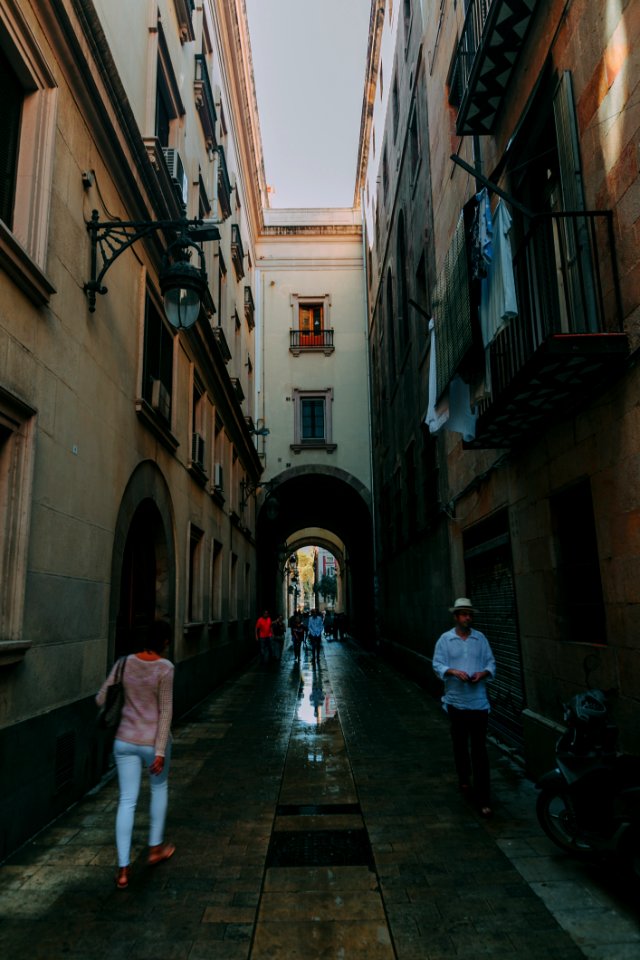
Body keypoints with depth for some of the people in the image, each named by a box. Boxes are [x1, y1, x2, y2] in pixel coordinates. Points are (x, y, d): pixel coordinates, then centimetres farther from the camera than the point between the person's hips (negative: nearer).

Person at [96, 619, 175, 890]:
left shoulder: (124, 663, -4)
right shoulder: (164, 668, -16)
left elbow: (101, 699, 1)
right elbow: (165, 711, -16)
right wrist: (160, 752, -13)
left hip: (125, 740, 3)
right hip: (153, 741, -3)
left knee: (127, 801, 10)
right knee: (159, 788, 23)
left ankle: (123, 869, 11)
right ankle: (155, 848, 37)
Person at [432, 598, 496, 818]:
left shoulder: (480, 638, 3)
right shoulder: (445, 640, -1)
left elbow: (491, 663, 5)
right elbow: (437, 665, -5)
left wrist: (483, 673, -15)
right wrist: (453, 671, -22)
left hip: (479, 702, 0)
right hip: (456, 702, 0)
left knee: (479, 749, -3)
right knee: (460, 745, 16)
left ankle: (483, 799, 0)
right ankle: (464, 778, 41)